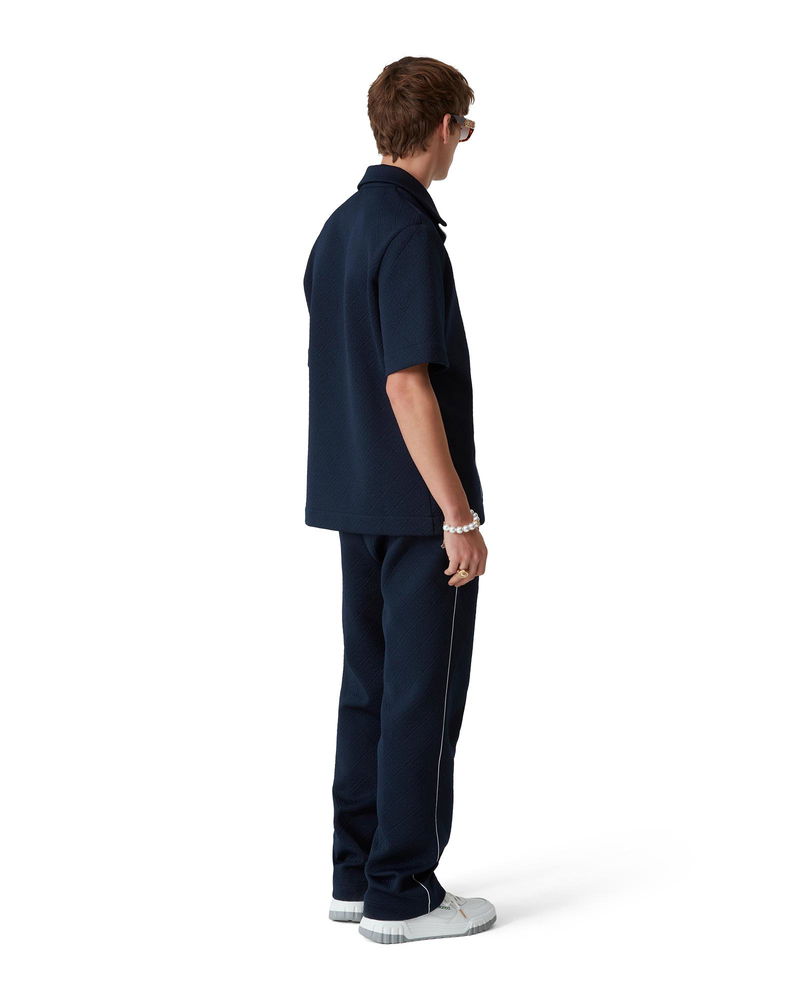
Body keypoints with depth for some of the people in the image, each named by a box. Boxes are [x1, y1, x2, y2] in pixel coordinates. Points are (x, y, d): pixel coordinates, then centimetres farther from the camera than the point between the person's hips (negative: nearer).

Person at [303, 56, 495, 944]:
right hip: (417, 506, -9)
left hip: (356, 498, 9)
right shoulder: (409, 232, -18)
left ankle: (357, 874, 21)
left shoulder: (338, 227, 11)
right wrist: (460, 516, -20)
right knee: (423, 697, -1)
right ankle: (401, 895, 6)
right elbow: (407, 384, -23)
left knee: (371, 687, 14)